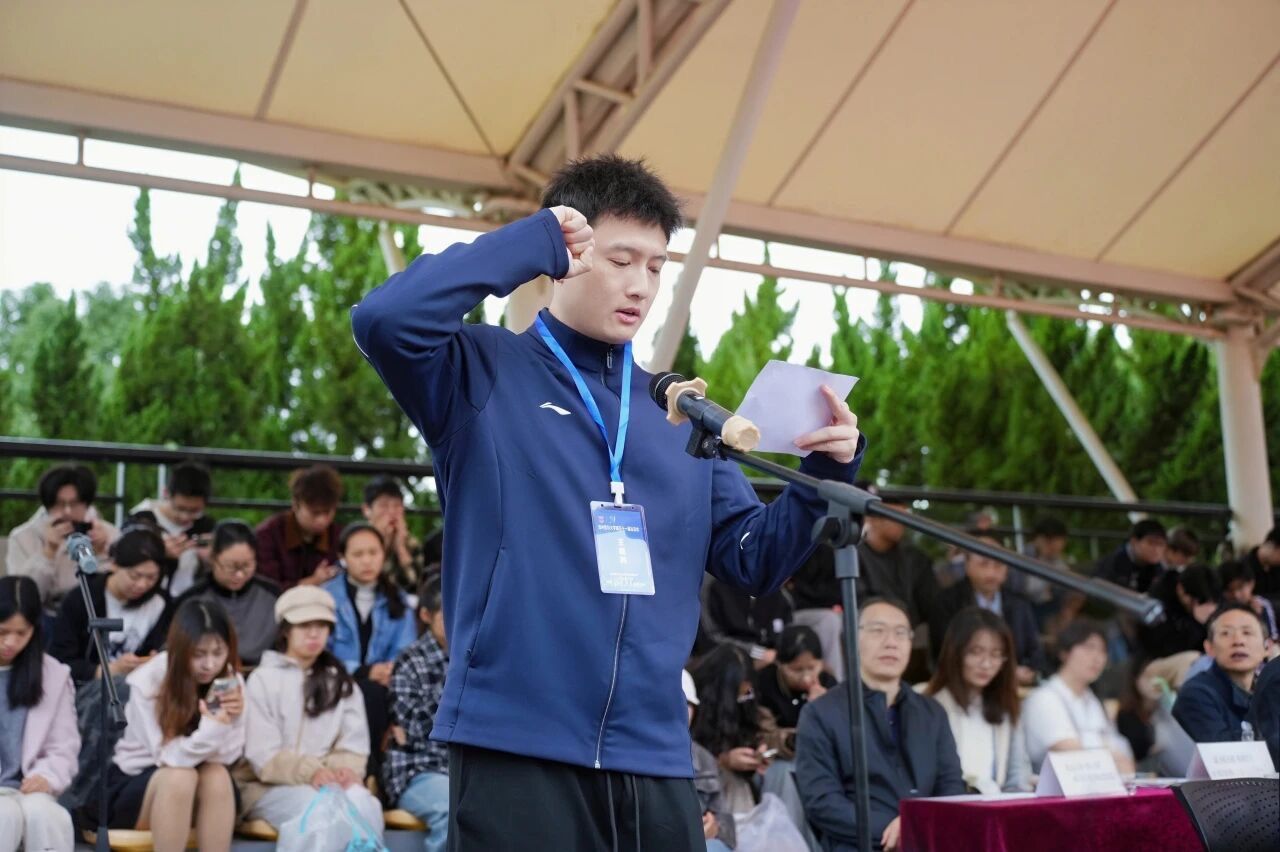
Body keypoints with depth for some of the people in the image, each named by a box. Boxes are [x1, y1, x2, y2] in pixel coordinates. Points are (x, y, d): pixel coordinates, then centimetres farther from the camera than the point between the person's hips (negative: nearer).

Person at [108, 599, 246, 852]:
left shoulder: (231, 681, -9)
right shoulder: (147, 680, -18)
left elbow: (226, 756, -13)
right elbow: (168, 757, -21)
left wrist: (230, 722, -33)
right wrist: (212, 729, -39)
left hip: (194, 801, 2)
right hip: (131, 785, -2)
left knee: (217, 775, -30)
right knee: (179, 777, -33)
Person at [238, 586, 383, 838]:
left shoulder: (341, 682, 18)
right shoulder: (263, 679, 3)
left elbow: (354, 746, 8)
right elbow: (263, 756, -5)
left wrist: (345, 770, -16)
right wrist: (310, 772, -22)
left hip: (330, 780, 3)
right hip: (270, 786, -3)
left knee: (361, 801, -32)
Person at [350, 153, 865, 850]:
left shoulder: (679, 414, 13)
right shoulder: (486, 373, 1)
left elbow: (752, 563, 12)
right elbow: (383, 318, -19)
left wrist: (824, 473, -6)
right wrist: (533, 243, -10)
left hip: (654, 755, 5)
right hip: (515, 746, -4)